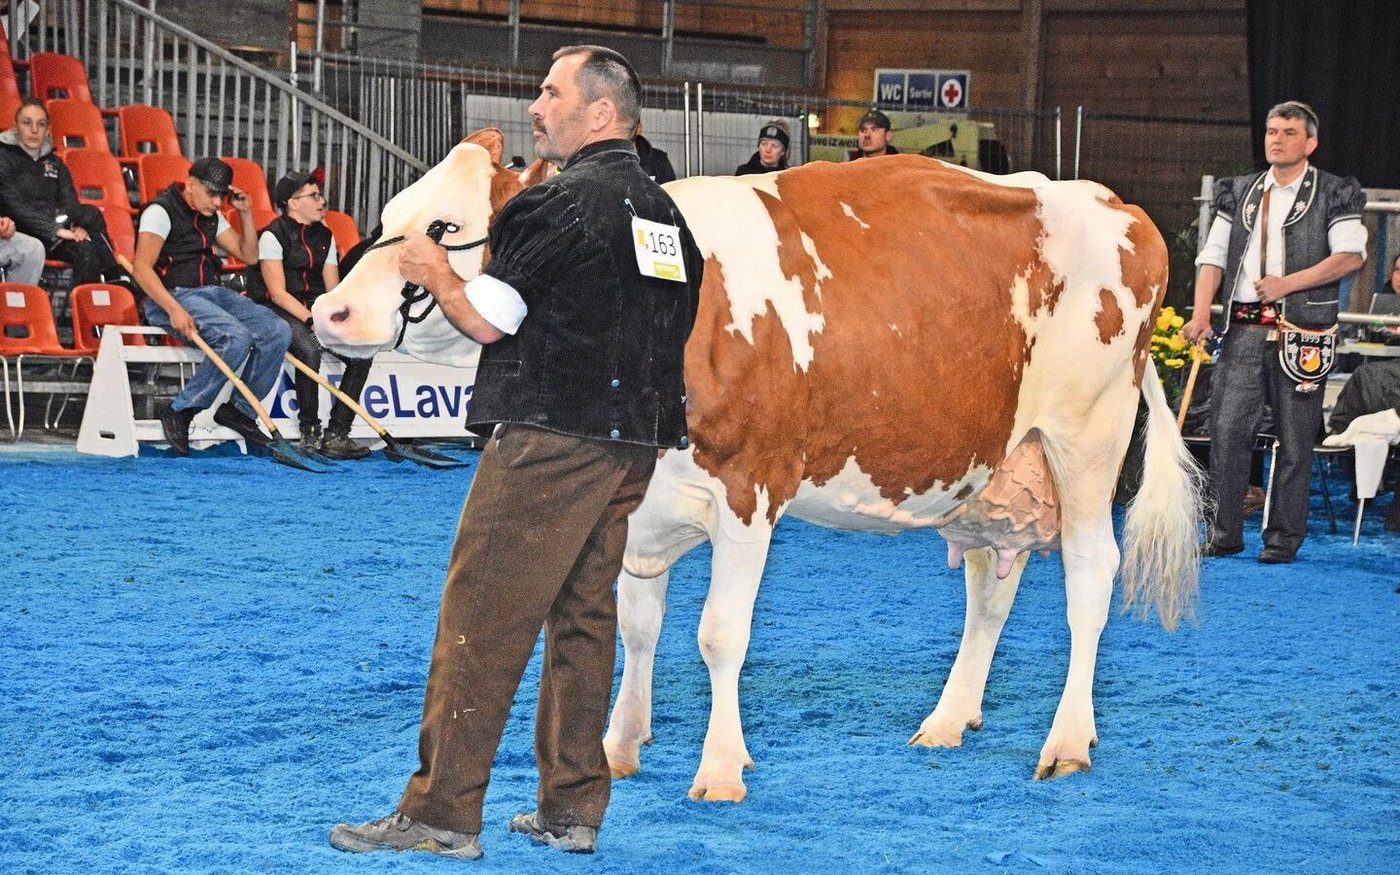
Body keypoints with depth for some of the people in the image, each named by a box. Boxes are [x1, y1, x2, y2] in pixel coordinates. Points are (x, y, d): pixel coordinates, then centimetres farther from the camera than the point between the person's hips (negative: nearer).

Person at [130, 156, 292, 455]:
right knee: (237, 338, -32)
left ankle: (238, 409, -1)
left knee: (278, 332, -9)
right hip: (172, 295, -8)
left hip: (213, 292, 8)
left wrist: (246, 213, 9)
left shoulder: (212, 216, 17)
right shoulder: (162, 211, -8)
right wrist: (174, 309, -28)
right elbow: (142, 269, -18)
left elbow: (249, 255, 23)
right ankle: (179, 411, -21)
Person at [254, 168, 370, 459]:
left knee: (362, 353, -17)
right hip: (282, 314, -6)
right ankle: (310, 434, -24)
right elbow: (278, 293, -13)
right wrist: (311, 321, -24)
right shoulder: (273, 236, -6)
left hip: (316, 310, 6)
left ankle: (336, 435, -16)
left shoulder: (324, 236, 14)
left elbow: (334, 291, 12)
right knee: (310, 349, -36)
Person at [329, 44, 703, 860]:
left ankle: (441, 814, -4)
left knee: (481, 623, -5)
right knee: (584, 615, 14)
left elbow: (486, 320, -14)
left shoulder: (558, 203, -12)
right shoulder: (664, 212, 13)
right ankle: (573, 808, 17)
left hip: (549, 440, -8)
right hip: (633, 441, 8)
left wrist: (436, 273, 5)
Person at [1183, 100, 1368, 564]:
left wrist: (1288, 283, -15)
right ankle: (1225, 532, 5)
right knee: (1227, 428, -3)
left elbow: (1351, 256, -8)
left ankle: (1284, 537, 9)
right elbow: (1213, 256, 12)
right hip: (1244, 329, 3)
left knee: (1294, 438, 1)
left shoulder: (1333, 194, 3)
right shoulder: (1239, 193, 15)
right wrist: (1201, 313, -3)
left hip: (1301, 329, -3)